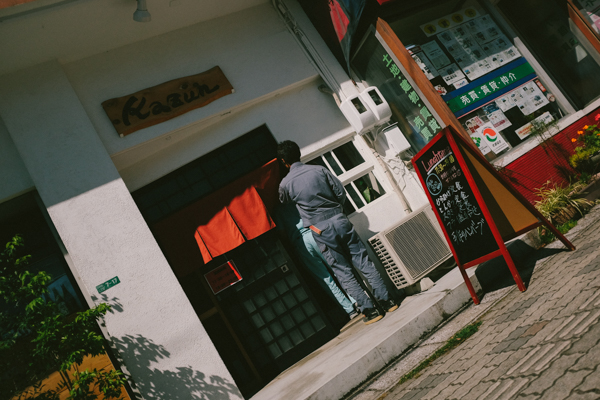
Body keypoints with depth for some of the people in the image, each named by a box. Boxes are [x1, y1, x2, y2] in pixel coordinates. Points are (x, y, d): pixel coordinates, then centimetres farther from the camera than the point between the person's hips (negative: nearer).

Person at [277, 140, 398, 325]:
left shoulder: (285, 184, -2)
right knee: (364, 263, 9)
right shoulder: (319, 170, 2)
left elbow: (282, 204, 17)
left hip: (320, 231, -2)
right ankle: (387, 300, 14)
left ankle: (369, 310, 7)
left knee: (344, 274, 5)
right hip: (340, 220, 3)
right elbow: (341, 192, 3)